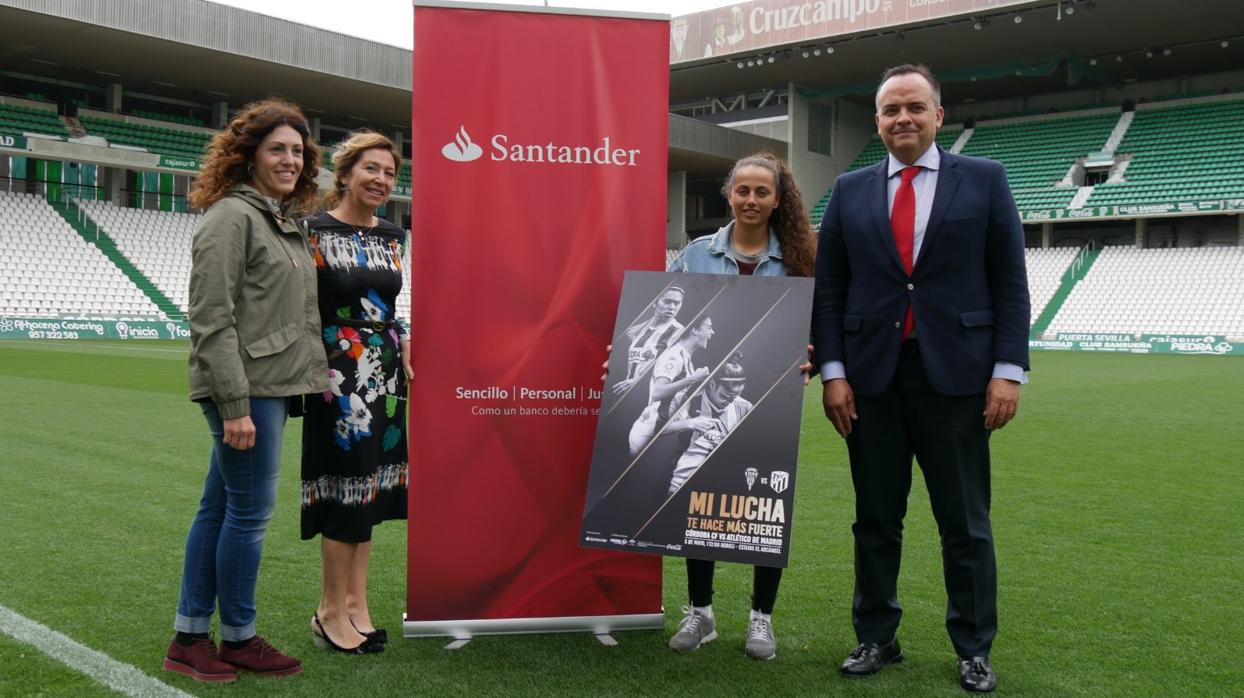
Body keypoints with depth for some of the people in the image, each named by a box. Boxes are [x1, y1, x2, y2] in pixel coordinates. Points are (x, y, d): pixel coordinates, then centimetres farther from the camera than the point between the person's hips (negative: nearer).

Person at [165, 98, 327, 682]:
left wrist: (317, 377, 17)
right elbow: (212, 319, -16)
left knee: (220, 507, 12)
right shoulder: (231, 217, -10)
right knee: (250, 510, -1)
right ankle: (238, 638, 15)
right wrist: (234, 404, -20)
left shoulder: (287, 222, 18)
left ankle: (189, 637, 22)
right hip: (245, 389, -9)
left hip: (272, 386, 9)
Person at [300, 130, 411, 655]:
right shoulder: (316, 230, -7)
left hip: (384, 373, 7)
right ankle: (333, 610, 10)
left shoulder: (391, 235, 11)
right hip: (339, 375, -6)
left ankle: (355, 602, 21)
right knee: (348, 485, -4)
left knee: (370, 487, 10)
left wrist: (406, 347, 9)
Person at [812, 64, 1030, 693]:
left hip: (956, 375, -1)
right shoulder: (849, 191, 8)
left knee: (965, 524, 7)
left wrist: (1007, 371, -6)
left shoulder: (984, 179, 5)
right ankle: (876, 637, 24)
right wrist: (833, 372, -2)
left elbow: (1009, 282, 1)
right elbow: (828, 289, 6)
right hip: (871, 379, 2)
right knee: (875, 520, 10)